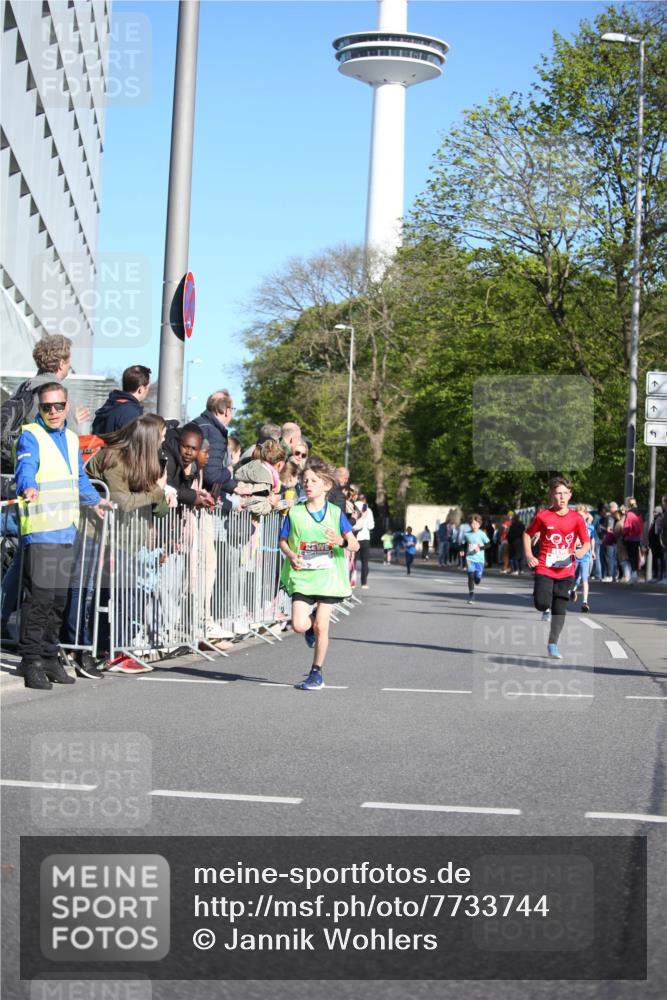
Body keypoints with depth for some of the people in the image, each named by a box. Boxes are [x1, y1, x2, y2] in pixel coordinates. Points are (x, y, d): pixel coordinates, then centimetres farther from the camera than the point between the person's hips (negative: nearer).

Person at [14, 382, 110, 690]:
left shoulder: (71, 438, 19)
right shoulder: (30, 436, -6)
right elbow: (25, 469, -24)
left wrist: (94, 500, 43)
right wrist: (28, 488, -44)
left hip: (66, 531, 8)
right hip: (39, 530, -8)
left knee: (60, 598, 11)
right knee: (39, 596, -11)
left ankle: (49, 657, 20)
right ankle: (31, 661, -5)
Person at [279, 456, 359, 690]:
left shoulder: (335, 513, 1)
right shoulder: (294, 513, 2)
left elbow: (355, 545, 2)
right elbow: (283, 541, 9)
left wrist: (341, 541, -20)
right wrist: (291, 555, -12)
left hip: (328, 576, 0)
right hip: (301, 576, 1)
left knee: (321, 627, -1)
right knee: (299, 625, -12)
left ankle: (316, 673, 15)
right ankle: (311, 624, 26)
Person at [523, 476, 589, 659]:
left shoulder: (577, 518, -1)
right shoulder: (543, 516, -3)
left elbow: (586, 542, 5)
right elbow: (528, 534, 10)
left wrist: (580, 552, -17)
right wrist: (529, 556, -1)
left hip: (566, 570, 1)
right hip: (544, 568, -1)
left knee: (560, 608, 0)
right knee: (541, 604, -15)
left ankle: (553, 645, 13)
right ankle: (547, 609, 23)